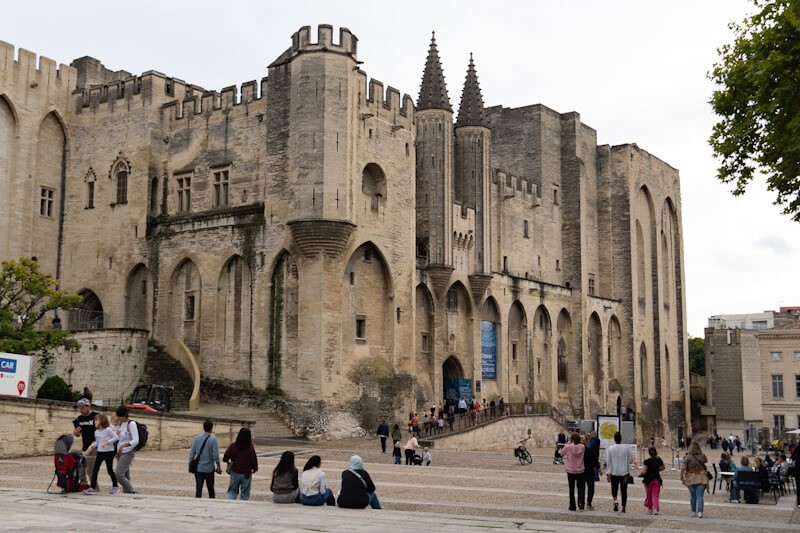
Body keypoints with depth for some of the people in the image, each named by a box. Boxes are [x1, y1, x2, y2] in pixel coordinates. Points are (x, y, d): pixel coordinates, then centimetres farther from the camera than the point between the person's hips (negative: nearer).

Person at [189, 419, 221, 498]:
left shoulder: (196, 438, -1)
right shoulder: (213, 439, -11)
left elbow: (192, 454, 2)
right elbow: (215, 455, -14)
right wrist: (219, 466, -3)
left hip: (198, 469, 2)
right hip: (209, 468, -2)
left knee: (198, 489, 2)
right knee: (210, 488, 16)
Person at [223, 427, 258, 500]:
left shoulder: (233, 445, -7)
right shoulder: (250, 448, -14)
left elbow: (225, 458, -4)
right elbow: (254, 461, -11)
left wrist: (228, 462, 19)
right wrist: (254, 469, 10)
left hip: (235, 473, 2)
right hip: (246, 475, -2)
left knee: (232, 491, 15)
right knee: (245, 494, 10)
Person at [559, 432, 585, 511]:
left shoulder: (568, 447, -15)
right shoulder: (582, 447, -7)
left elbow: (561, 453, 0)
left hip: (571, 471, -2)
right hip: (580, 471, 2)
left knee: (571, 488, 9)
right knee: (581, 487, 14)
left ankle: (572, 506, 14)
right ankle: (581, 503, -5)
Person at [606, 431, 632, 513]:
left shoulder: (610, 448, -6)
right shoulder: (626, 448, -5)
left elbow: (608, 462, -5)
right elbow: (631, 460, 0)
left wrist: (608, 474, -1)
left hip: (614, 473, 0)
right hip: (625, 472, 1)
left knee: (614, 488, 14)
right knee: (624, 490, 8)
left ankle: (615, 500, -13)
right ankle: (623, 508, 9)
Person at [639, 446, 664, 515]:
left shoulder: (647, 461, -14)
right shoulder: (659, 459, -1)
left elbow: (644, 471, -15)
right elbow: (662, 468, 14)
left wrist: (639, 474, 3)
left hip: (649, 480, -3)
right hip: (657, 480, 3)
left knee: (649, 496, 15)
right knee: (655, 496, 1)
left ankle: (650, 509, 31)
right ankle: (655, 509, -20)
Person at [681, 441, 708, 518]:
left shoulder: (688, 457, -10)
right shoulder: (702, 457, -3)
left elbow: (683, 468, -13)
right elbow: (706, 461, 22)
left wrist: (681, 476, -2)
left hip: (691, 479, 0)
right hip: (701, 478, 1)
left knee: (693, 496, 14)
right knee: (700, 496, 1)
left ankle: (693, 512, 23)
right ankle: (700, 512, -11)